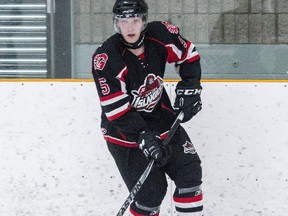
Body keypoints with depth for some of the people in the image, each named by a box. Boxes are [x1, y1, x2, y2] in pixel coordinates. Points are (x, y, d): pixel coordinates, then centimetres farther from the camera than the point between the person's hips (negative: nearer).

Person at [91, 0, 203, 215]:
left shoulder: (160, 34, -14)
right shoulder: (106, 59, -26)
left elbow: (189, 56, 6)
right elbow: (116, 110, -25)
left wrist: (189, 88, -4)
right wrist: (144, 137, -29)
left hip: (161, 118, 5)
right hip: (124, 132, -5)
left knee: (189, 172, -1)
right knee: (150, 191, -9)